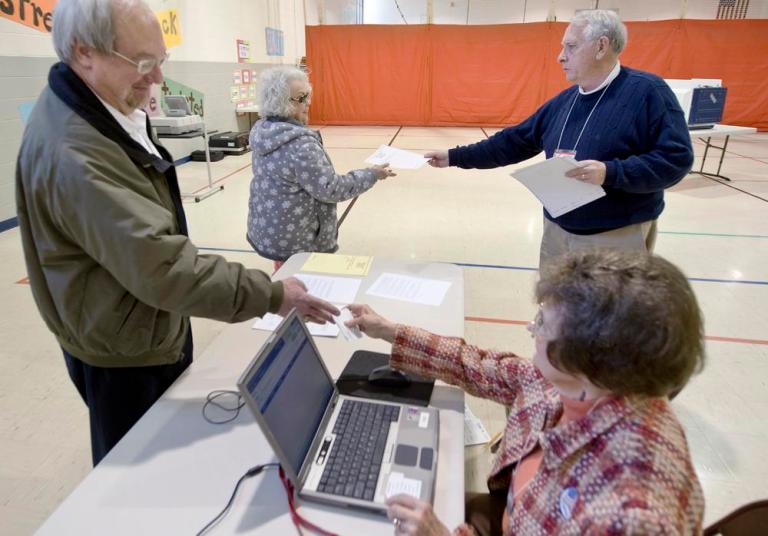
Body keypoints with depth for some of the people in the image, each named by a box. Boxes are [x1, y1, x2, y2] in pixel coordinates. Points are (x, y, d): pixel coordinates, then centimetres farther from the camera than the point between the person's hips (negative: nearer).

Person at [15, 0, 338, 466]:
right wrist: (271, 296, -32)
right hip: (126, 349, -9)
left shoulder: (99, 108, 1)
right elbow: (163, 268, -36)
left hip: (149, 329, 9)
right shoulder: (74, 154, -33)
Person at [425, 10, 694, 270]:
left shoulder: (646, 91, -11)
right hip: (556, 231, 6)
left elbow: (676, 158, -15)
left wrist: (610, 172, -28)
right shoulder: (563, 101, 9)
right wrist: (455, 157, 9)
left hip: (617, 237, -6)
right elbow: (513, 142, 12)